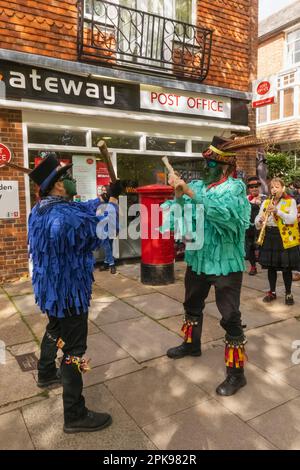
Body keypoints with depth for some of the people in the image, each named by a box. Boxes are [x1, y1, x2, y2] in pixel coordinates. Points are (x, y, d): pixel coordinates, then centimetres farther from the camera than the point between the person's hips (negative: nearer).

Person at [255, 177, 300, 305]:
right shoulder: (266, 202, 9)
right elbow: (257, 221, 5)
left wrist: (277, 211, -25)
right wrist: (260, 220, -19)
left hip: (285, 237, -3)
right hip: (269, 236, 3)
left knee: (286, 268, 3)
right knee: (270, 267, 9)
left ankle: (288, 293, 18)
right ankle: (272, 292, 23)